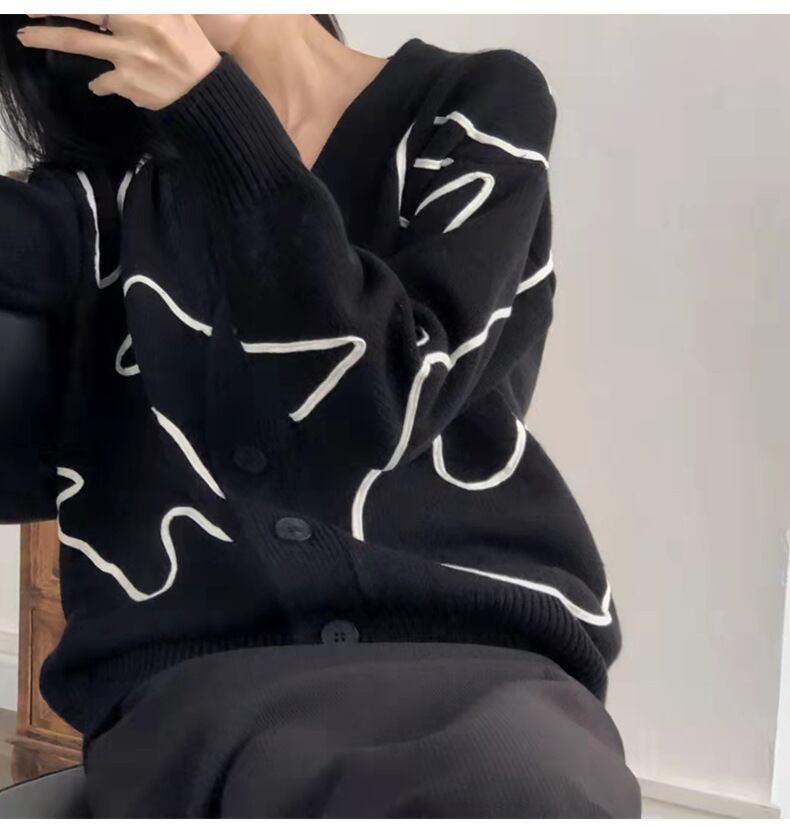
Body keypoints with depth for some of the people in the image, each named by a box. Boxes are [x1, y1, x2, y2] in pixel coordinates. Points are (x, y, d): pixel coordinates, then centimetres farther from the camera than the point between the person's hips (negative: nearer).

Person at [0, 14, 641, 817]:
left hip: (474, 651, 0)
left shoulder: (479, 104, 6)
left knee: (524, 788, -33)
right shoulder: (108, 183, 15)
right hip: (197, 673, 1)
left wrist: (213, 112, -7)